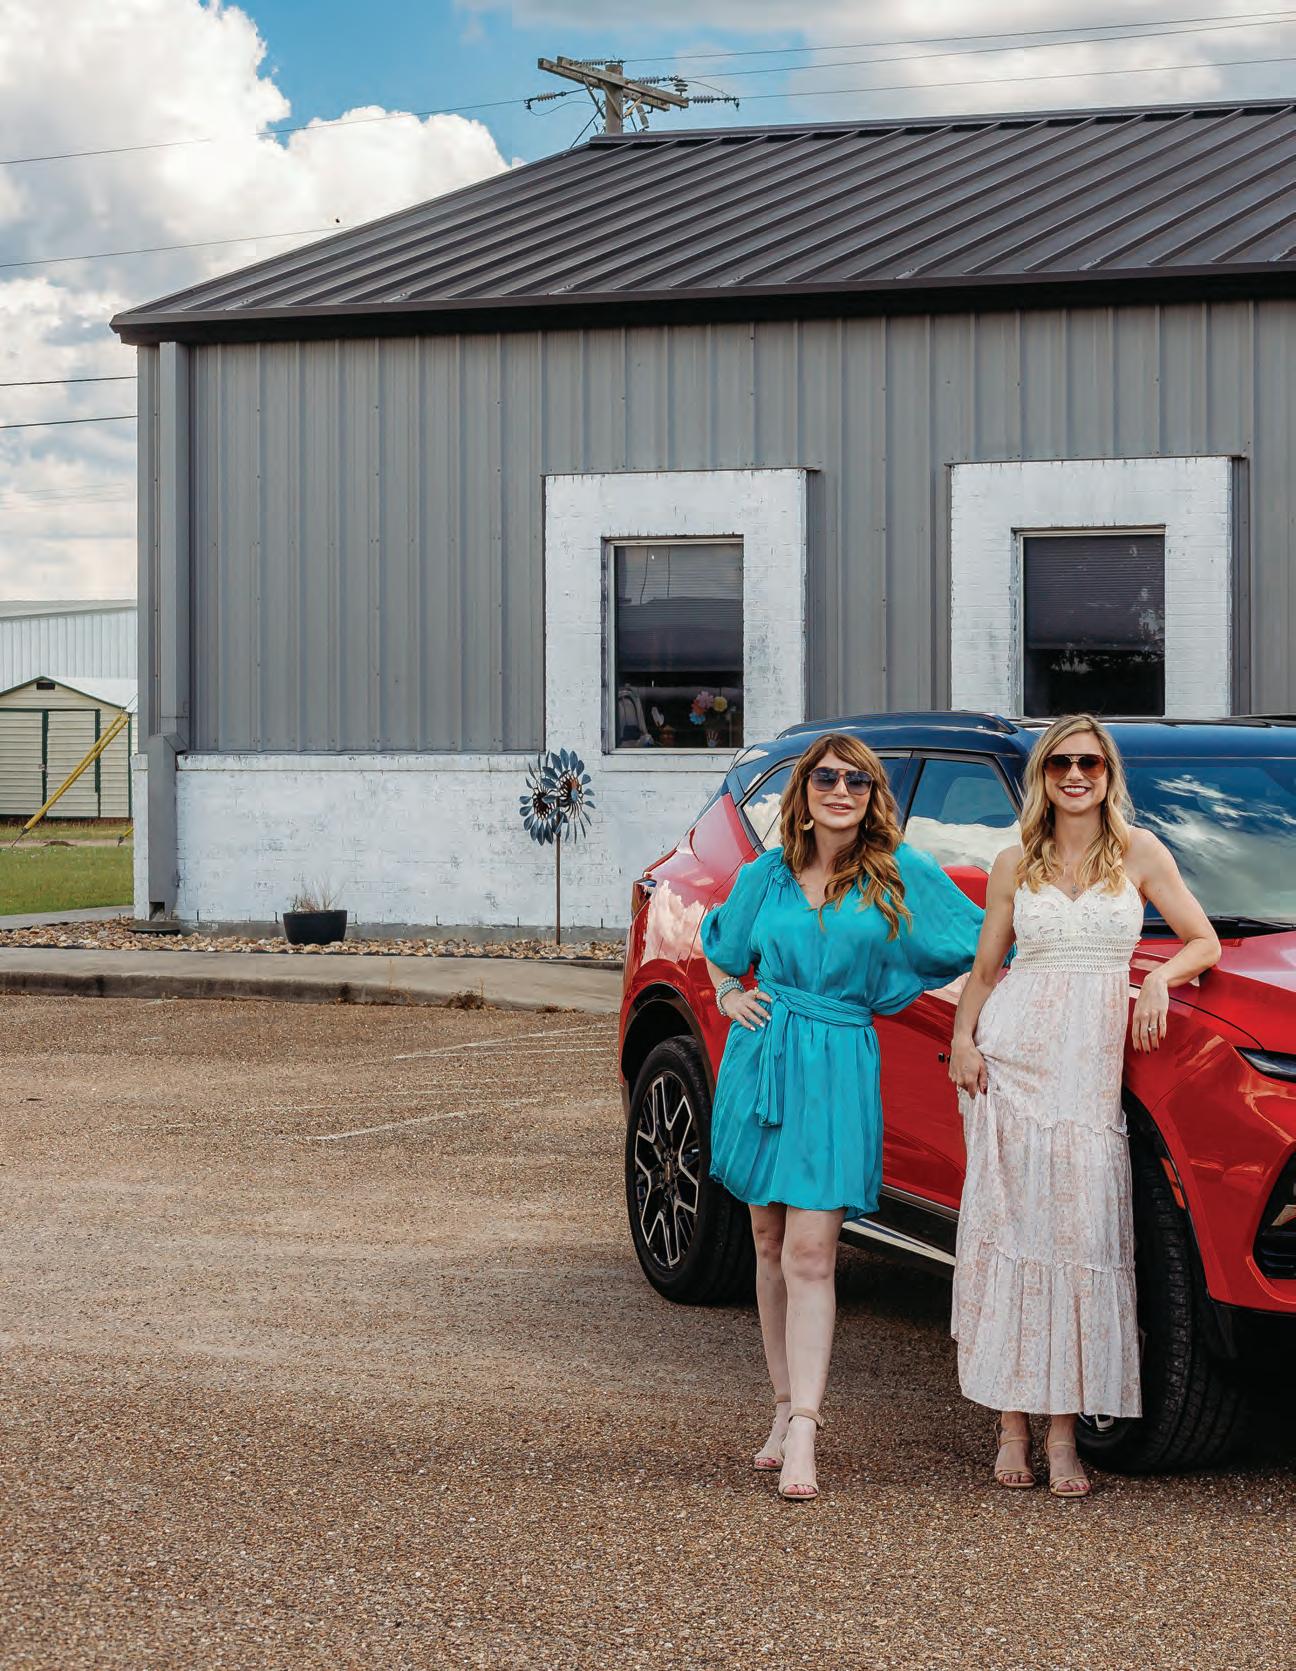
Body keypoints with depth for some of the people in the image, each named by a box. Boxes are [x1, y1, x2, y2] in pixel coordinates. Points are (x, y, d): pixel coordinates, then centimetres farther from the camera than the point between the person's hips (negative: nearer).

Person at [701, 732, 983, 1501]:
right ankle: (787, 1408, 16)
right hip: (761, 1058, 3)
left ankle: (803, 1435, -13)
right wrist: (729, 995, 7)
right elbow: (722, 947, 25)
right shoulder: (765, 876, 8)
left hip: (839, 1069, -3)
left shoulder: (904, 875, 1)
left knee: (810, 1253, -11)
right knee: (772, 1245, 6)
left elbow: (982, 942, 8)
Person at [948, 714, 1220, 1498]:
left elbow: (1204, 941, 10)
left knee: (1082, 1230, -7)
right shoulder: (1015, 865, 11)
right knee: (1011, 1225, -3)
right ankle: (1013, 1423, 0)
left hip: (1093, 1059, -1)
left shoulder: (1138, 853, 8)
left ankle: (1064, 1427, -4)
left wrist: (1161, 976, -10)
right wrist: (963, 1039, -1)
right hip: (1013, 1054, 1)